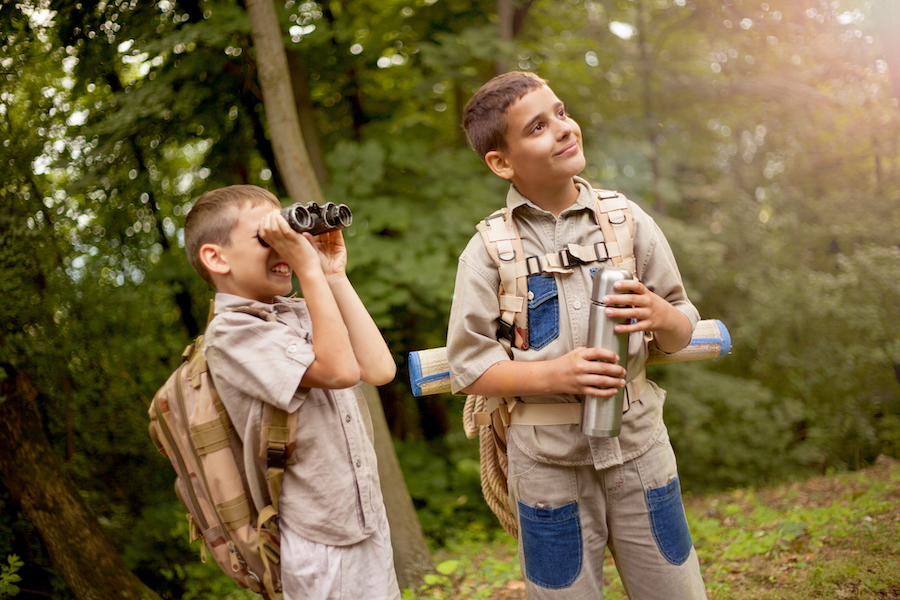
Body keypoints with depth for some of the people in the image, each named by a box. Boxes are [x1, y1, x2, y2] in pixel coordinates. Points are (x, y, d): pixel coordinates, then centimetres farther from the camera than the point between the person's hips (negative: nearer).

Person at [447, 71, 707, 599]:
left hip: (638, 447, 2)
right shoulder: (489, 249, -5)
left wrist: (661, 316, -16)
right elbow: (468, 367, -6)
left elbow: (683, 330, 7)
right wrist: (553, 374, -20)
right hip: (549, 461, -2)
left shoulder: (626, 220, 1)